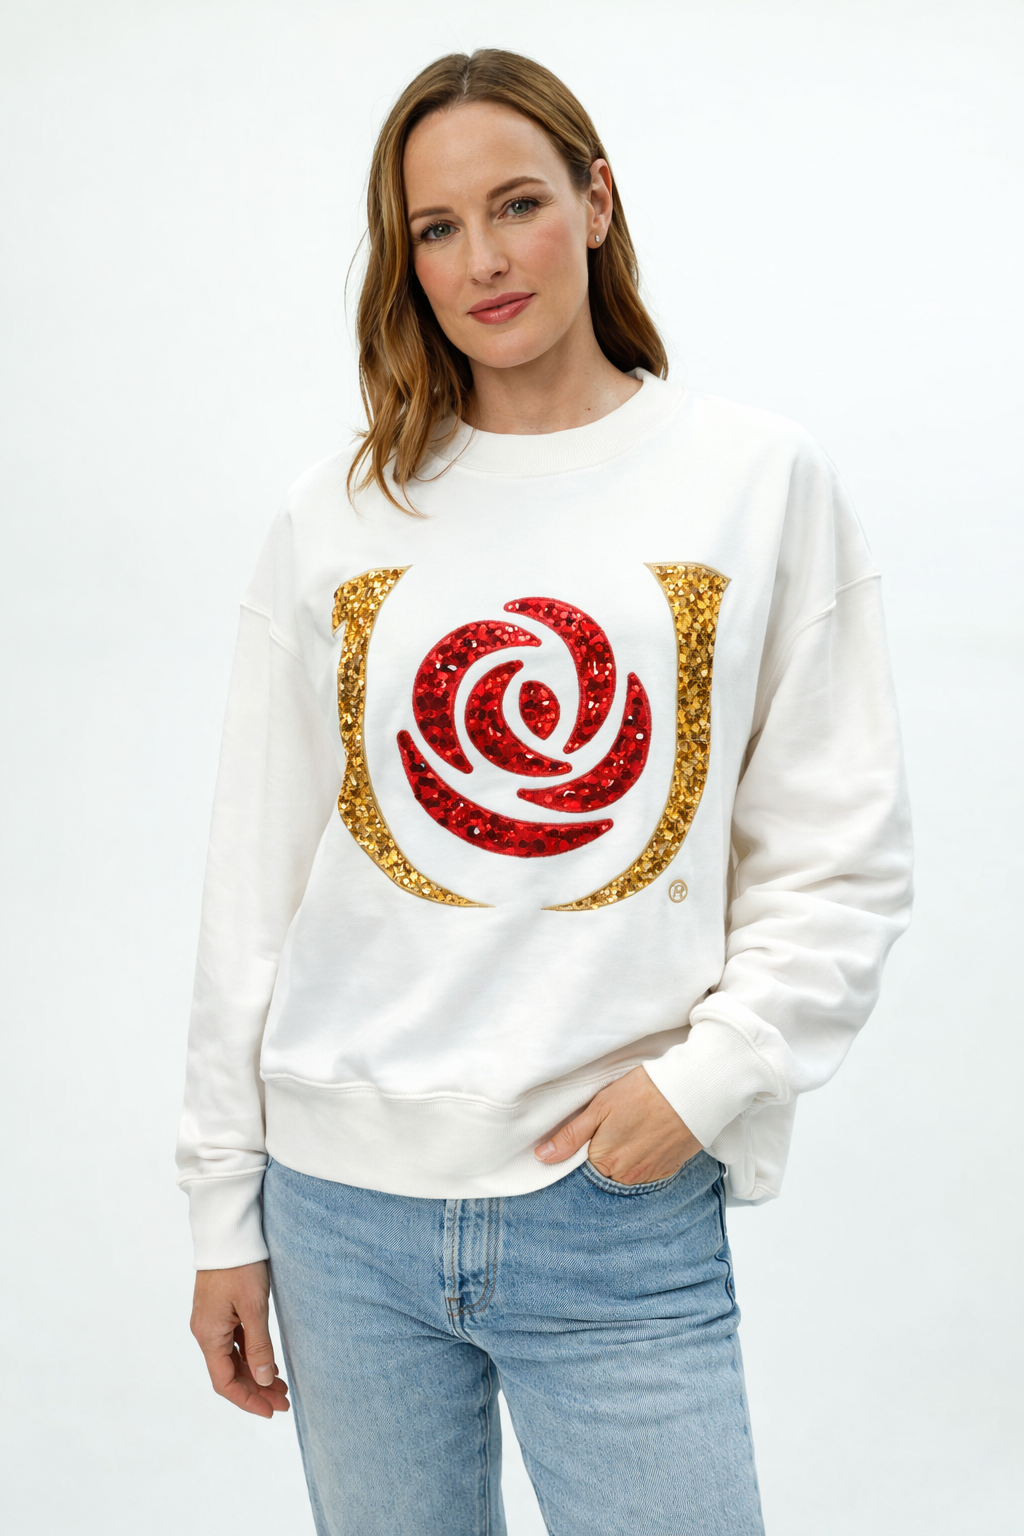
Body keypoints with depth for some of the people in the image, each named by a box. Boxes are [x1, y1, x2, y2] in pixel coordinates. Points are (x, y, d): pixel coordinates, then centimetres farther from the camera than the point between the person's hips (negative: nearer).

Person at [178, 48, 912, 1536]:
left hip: (627, 1225, -1)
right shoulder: (337, 521, 4)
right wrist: (223, 1210, 6)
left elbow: (842, 863, 1)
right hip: (345, 1211, 2)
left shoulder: (764, 481, 0)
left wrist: (708, 1075, -13)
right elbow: (255, 882, 5)